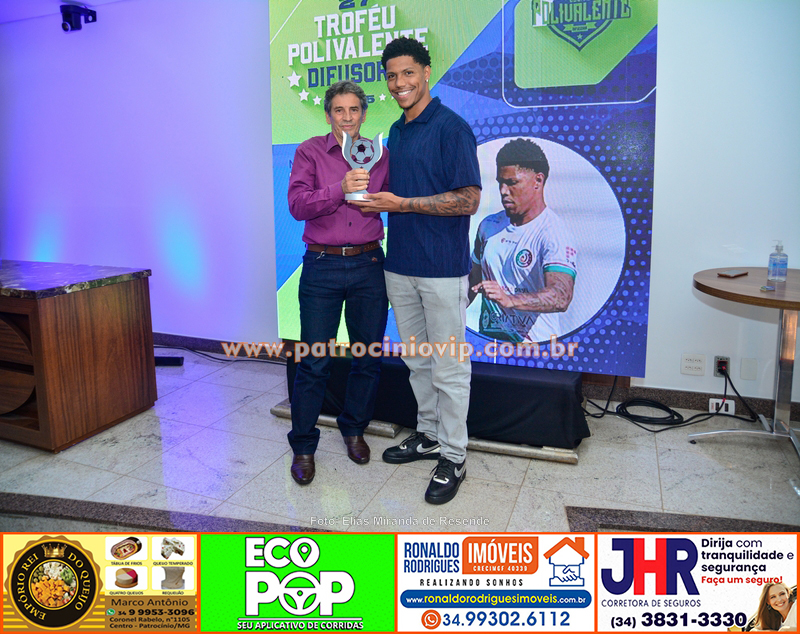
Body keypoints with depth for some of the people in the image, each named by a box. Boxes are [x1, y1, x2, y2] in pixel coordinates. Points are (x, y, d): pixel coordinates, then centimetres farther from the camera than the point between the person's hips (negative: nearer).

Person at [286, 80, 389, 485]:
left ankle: (354, 429, 32)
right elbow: (297, 204, -10)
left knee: (369, 356, 10)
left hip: (368, 265, 3)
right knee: (314, 362, 0)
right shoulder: (309, 152, 3)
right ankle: (303, 447, 16)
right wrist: (340, 189, -22)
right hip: (322, 266, -2)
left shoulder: (379, 155, 9)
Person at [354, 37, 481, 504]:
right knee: (416, 360, 17)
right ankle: (429, 434, 33)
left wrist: (402, 204, -17)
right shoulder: (397, 131, 15)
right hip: (400, 264, 8)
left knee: (449, 369, 1)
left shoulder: (451, 128, -10)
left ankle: (454, 457, 14)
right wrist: (375, 198, 7)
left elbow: (468, 201, -16)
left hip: (442, 268, -8)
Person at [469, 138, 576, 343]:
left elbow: (561, 297, -25)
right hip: (488, 337, 5)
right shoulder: (489, 225, 11)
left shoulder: (553, 232, -10)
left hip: (535, 345, -5)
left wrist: (510, 300, -39)